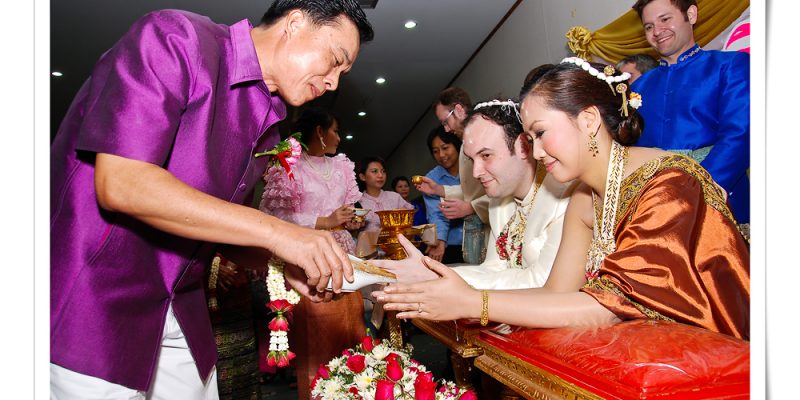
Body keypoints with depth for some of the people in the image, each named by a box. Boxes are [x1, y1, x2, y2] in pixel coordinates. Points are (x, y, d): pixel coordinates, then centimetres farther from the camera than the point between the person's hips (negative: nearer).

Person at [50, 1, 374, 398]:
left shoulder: (268, 126, 7)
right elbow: (119, 185, -25)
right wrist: (275, 231, -26)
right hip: (88, 295, -7)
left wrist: (285, 263, -6)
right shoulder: (175, 38, -15)